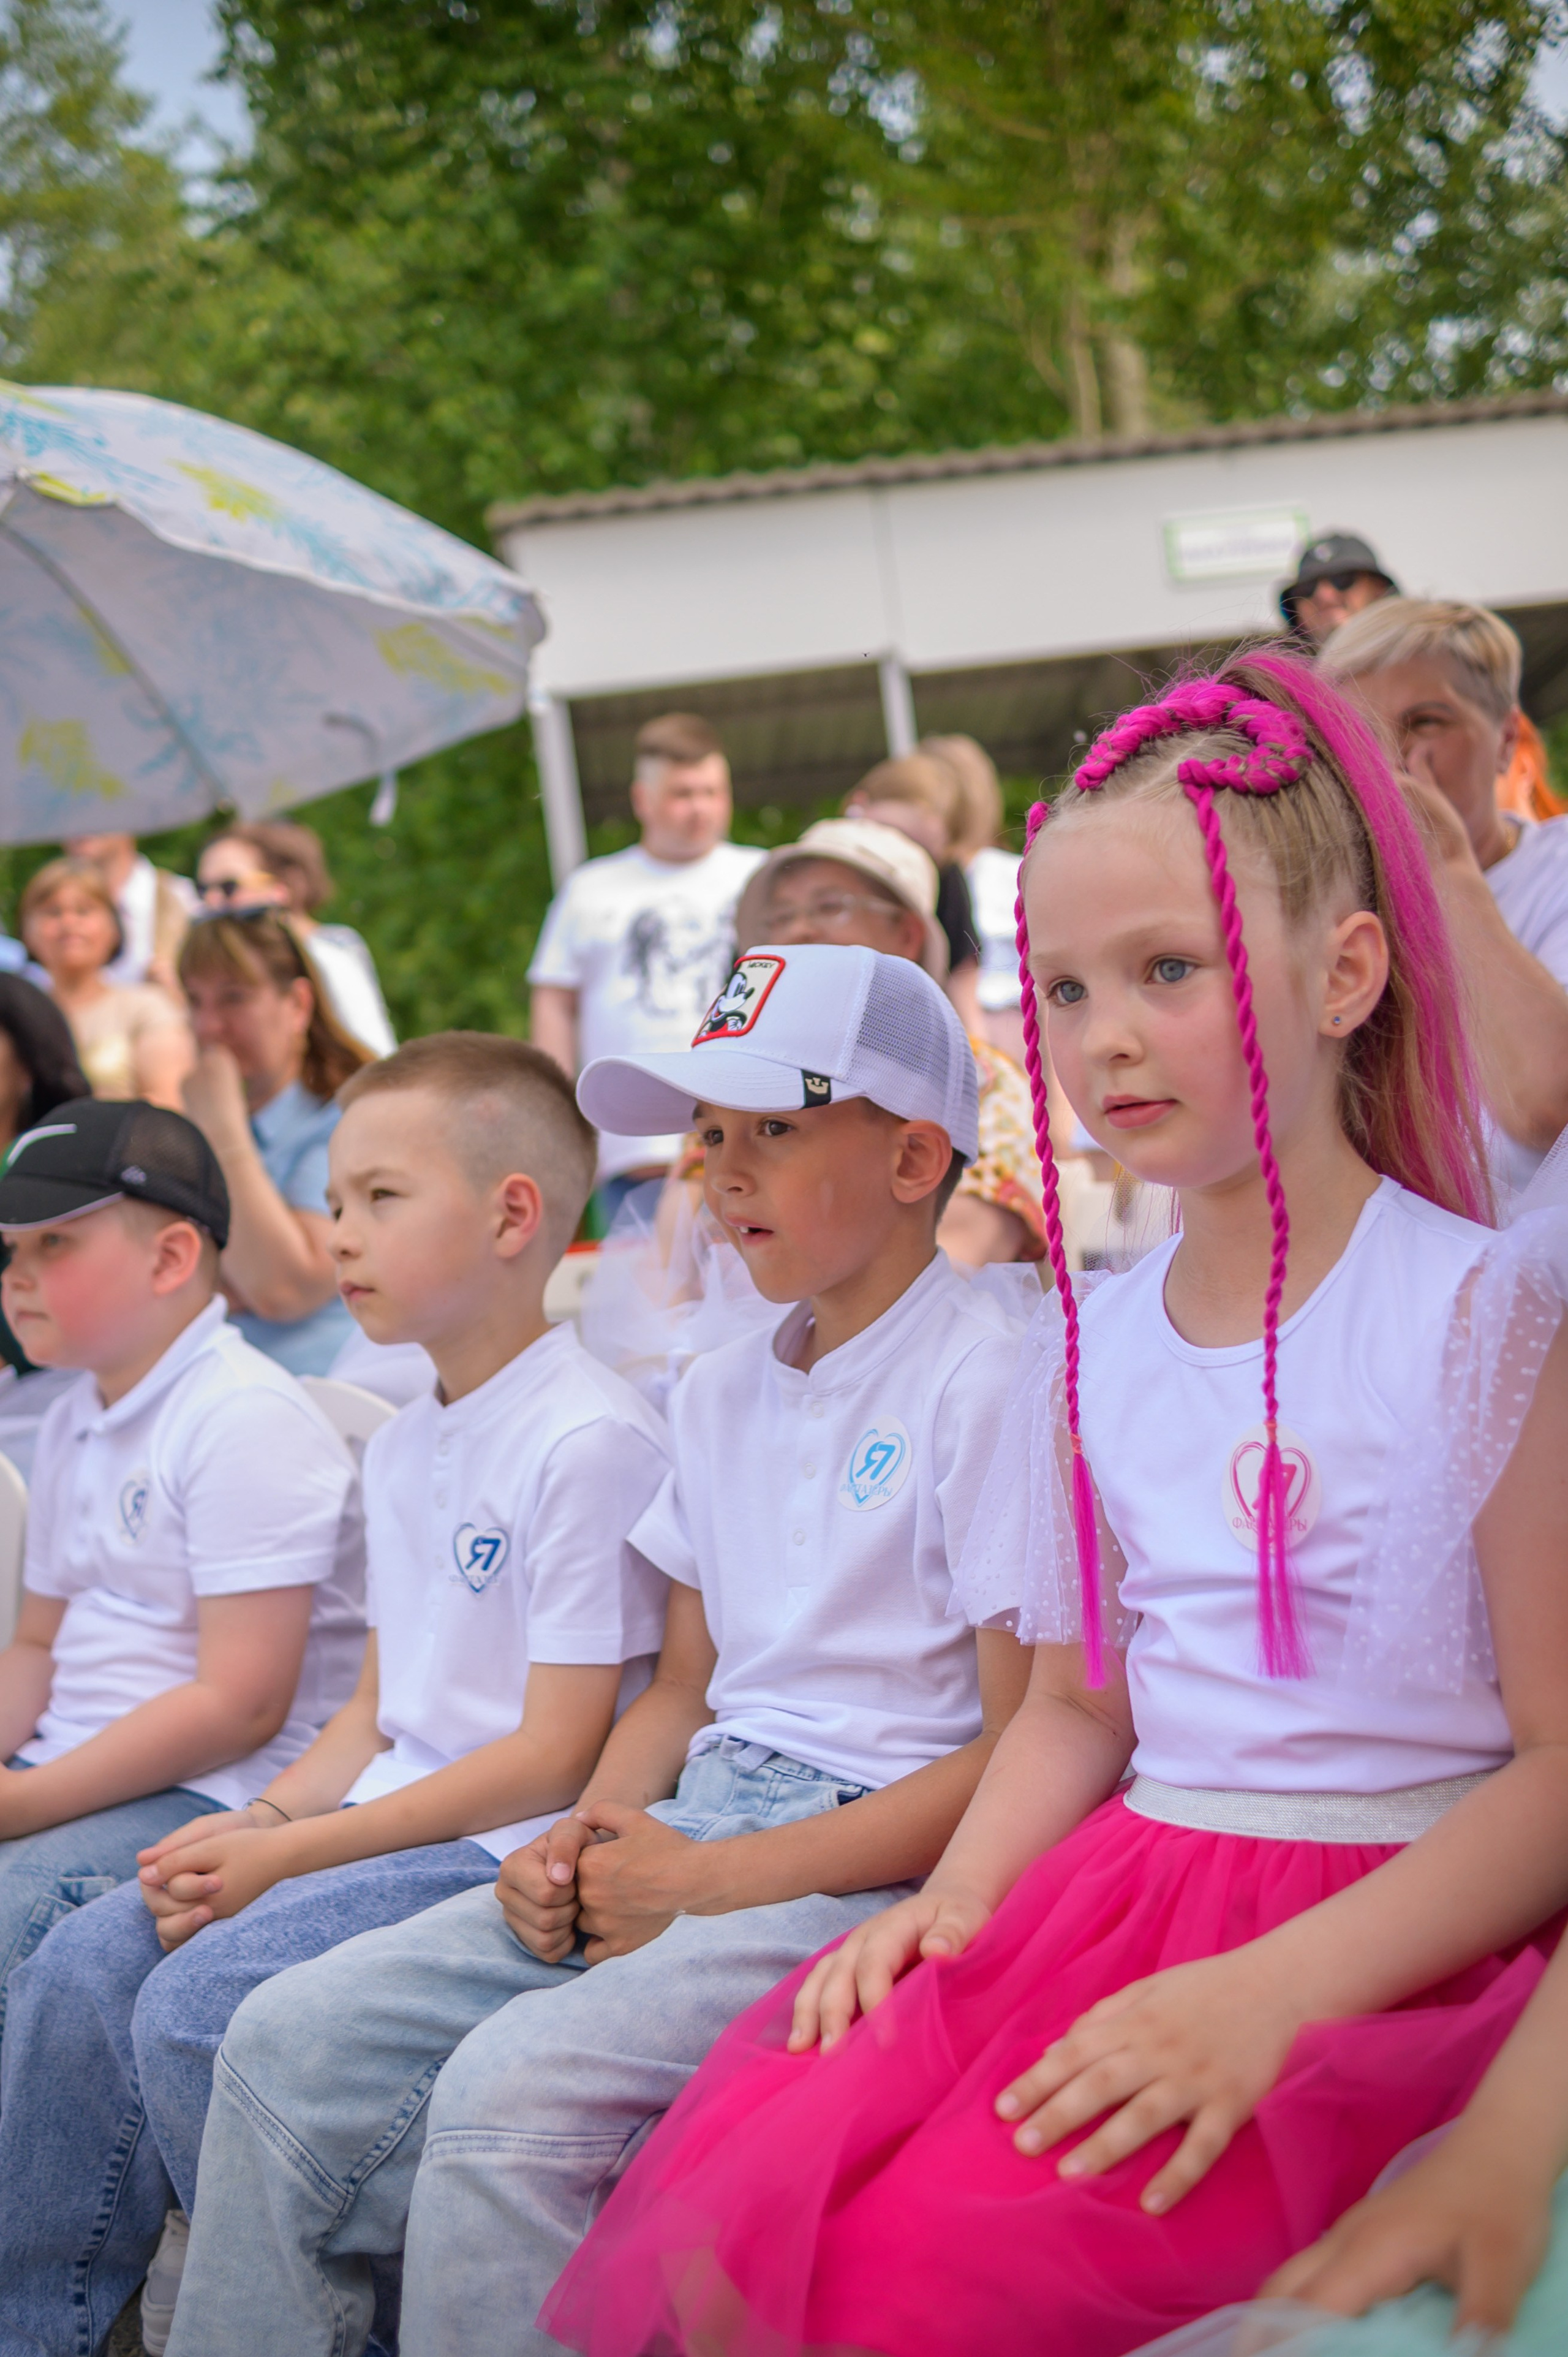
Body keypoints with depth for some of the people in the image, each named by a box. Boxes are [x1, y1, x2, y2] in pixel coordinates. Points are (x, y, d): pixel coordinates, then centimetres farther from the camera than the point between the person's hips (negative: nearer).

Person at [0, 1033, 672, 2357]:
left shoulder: (590, 1440, -14)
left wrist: (291, 1853, -15)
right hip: (390, 1818, 9)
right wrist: (257, 1825, -1)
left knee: (200, 2002, -23)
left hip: (510, 1849, -9)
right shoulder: (404, 1449, 16)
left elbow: (556, 1756, -17)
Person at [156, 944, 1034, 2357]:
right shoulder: (723, 1391, 17)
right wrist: (591, 1843, 1)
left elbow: (1023, 1752, -15)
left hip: (876, 1862, -8)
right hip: (697, 1823, 8)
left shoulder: (988, 1379, -10)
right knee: (296, 2038, -5)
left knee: (514, 2084, -29)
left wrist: (712, 1880, -16)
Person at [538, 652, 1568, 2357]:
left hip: (1389, 1936, -5)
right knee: (717, 2218, -19)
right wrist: (957, 1896, 0)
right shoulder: (1087, 1346, 14)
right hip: (1120, 1890, 5)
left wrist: (1269, 1992, -21)